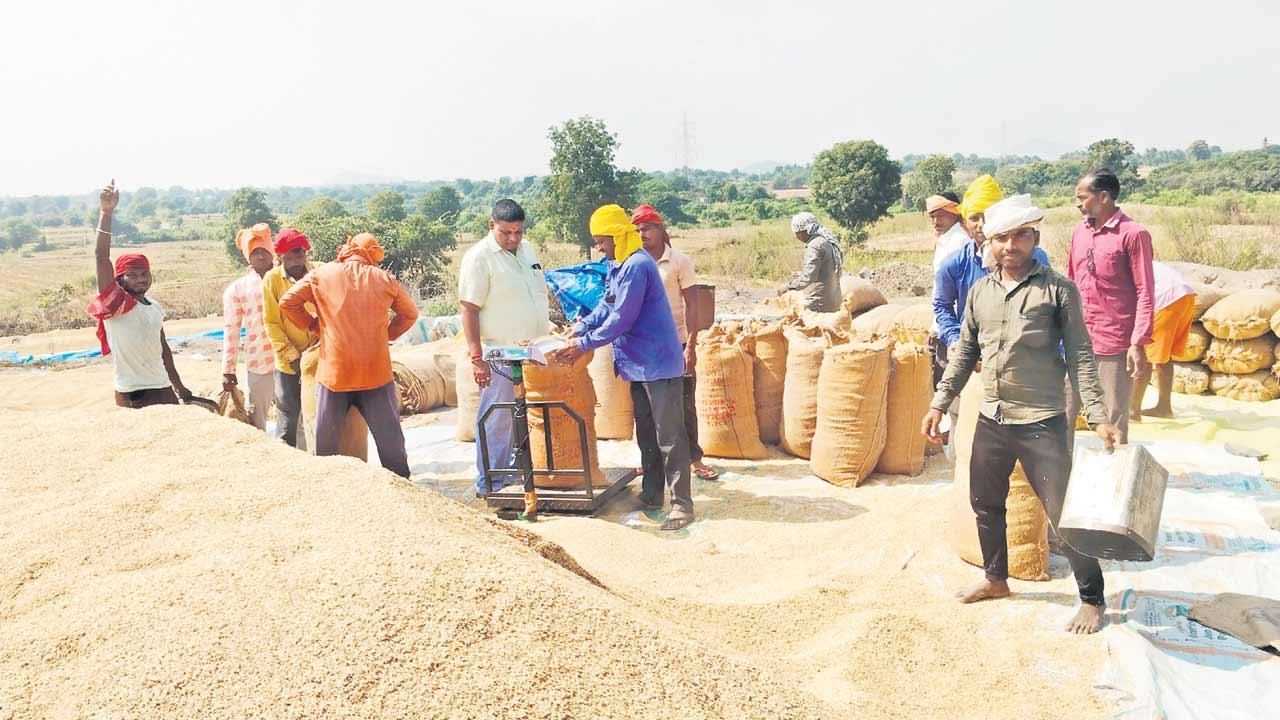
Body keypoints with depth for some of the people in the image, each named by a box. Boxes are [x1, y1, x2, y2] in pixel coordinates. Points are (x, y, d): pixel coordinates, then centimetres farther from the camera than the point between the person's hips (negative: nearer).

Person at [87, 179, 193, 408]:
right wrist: (106, 212, -27)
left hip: (163, 389, 6)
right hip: (131, 396, -6)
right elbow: (101, 257, -19)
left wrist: (179, 386, 22)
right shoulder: (115, 302, -8)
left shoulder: (155, 307, 8)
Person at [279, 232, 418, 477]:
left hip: (334, 371, 0)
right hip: (376, 372, 0)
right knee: (389, 436, 10)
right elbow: (409, 313, 13)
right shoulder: (384, 278, 4)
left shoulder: (321, 274, 2)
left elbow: (287, 303, 2)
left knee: (326, 441, 12)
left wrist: (312, 324, 13)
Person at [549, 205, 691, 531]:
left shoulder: (636, 266, -21)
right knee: (645, 433, 17)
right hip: (640, 364, 10)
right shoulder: (618, 265, 11)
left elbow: (621, 320, -22)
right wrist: (580, 328, 4)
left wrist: (583, 344, -15)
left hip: (659, 363, -10)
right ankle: (651, 495, 27)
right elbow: (607, 305, 17)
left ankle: (682, 504, 2)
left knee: (669, 437, -5)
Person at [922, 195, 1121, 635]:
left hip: (1041, 422, -5)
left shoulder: (1057, 289, -5)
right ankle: (996, 579, 38)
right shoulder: (980, 292, 8)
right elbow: (965, 353, 14)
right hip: (991, 420, 5)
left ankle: (1092, 599, 19)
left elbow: (1080, 356, -7)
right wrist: (939, 404, 11)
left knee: (1063, 511, 0)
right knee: (985, 503, 16)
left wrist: (1099, 417, -14)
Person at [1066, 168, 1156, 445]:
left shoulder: (1133, 234, -9)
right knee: (1065, 410, 8)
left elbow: (1145, 293, -10)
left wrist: (1138, 343, -14)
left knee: (1115, 417, 5)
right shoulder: (1079, 232, 9)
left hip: (1114, 343, -5)